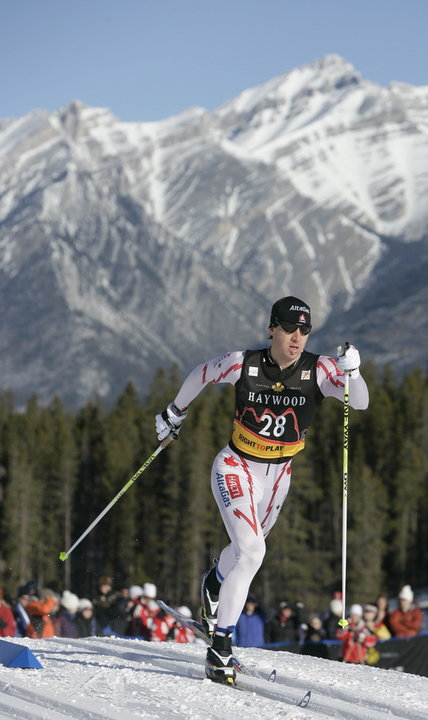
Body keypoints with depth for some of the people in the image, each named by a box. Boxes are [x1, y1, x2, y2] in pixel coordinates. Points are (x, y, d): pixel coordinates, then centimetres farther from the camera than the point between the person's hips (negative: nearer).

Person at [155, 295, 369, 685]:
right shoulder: (244, 364, -18)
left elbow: (360, 402, -26)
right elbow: (201, 374, 1)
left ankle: (215, 583, 61)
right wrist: (175, 412, 15)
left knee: (247, 547, 27)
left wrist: (352, 373, -46)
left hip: (277, 476, 4)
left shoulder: (318, 370, -15)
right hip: (236, 468, -4)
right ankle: (220, 646, -17)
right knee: (252, 552, -22)